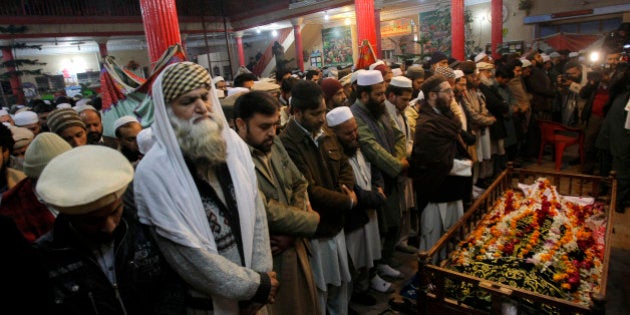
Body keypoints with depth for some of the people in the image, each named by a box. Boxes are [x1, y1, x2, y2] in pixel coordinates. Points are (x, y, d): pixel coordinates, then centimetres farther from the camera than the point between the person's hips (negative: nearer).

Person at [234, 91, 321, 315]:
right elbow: (265, 211, -24)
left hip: (296, 248, 7)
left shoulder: (274, 143, 1)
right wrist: (313, 220, -12)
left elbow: (299, 184, 6)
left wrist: (294, 232, -7)